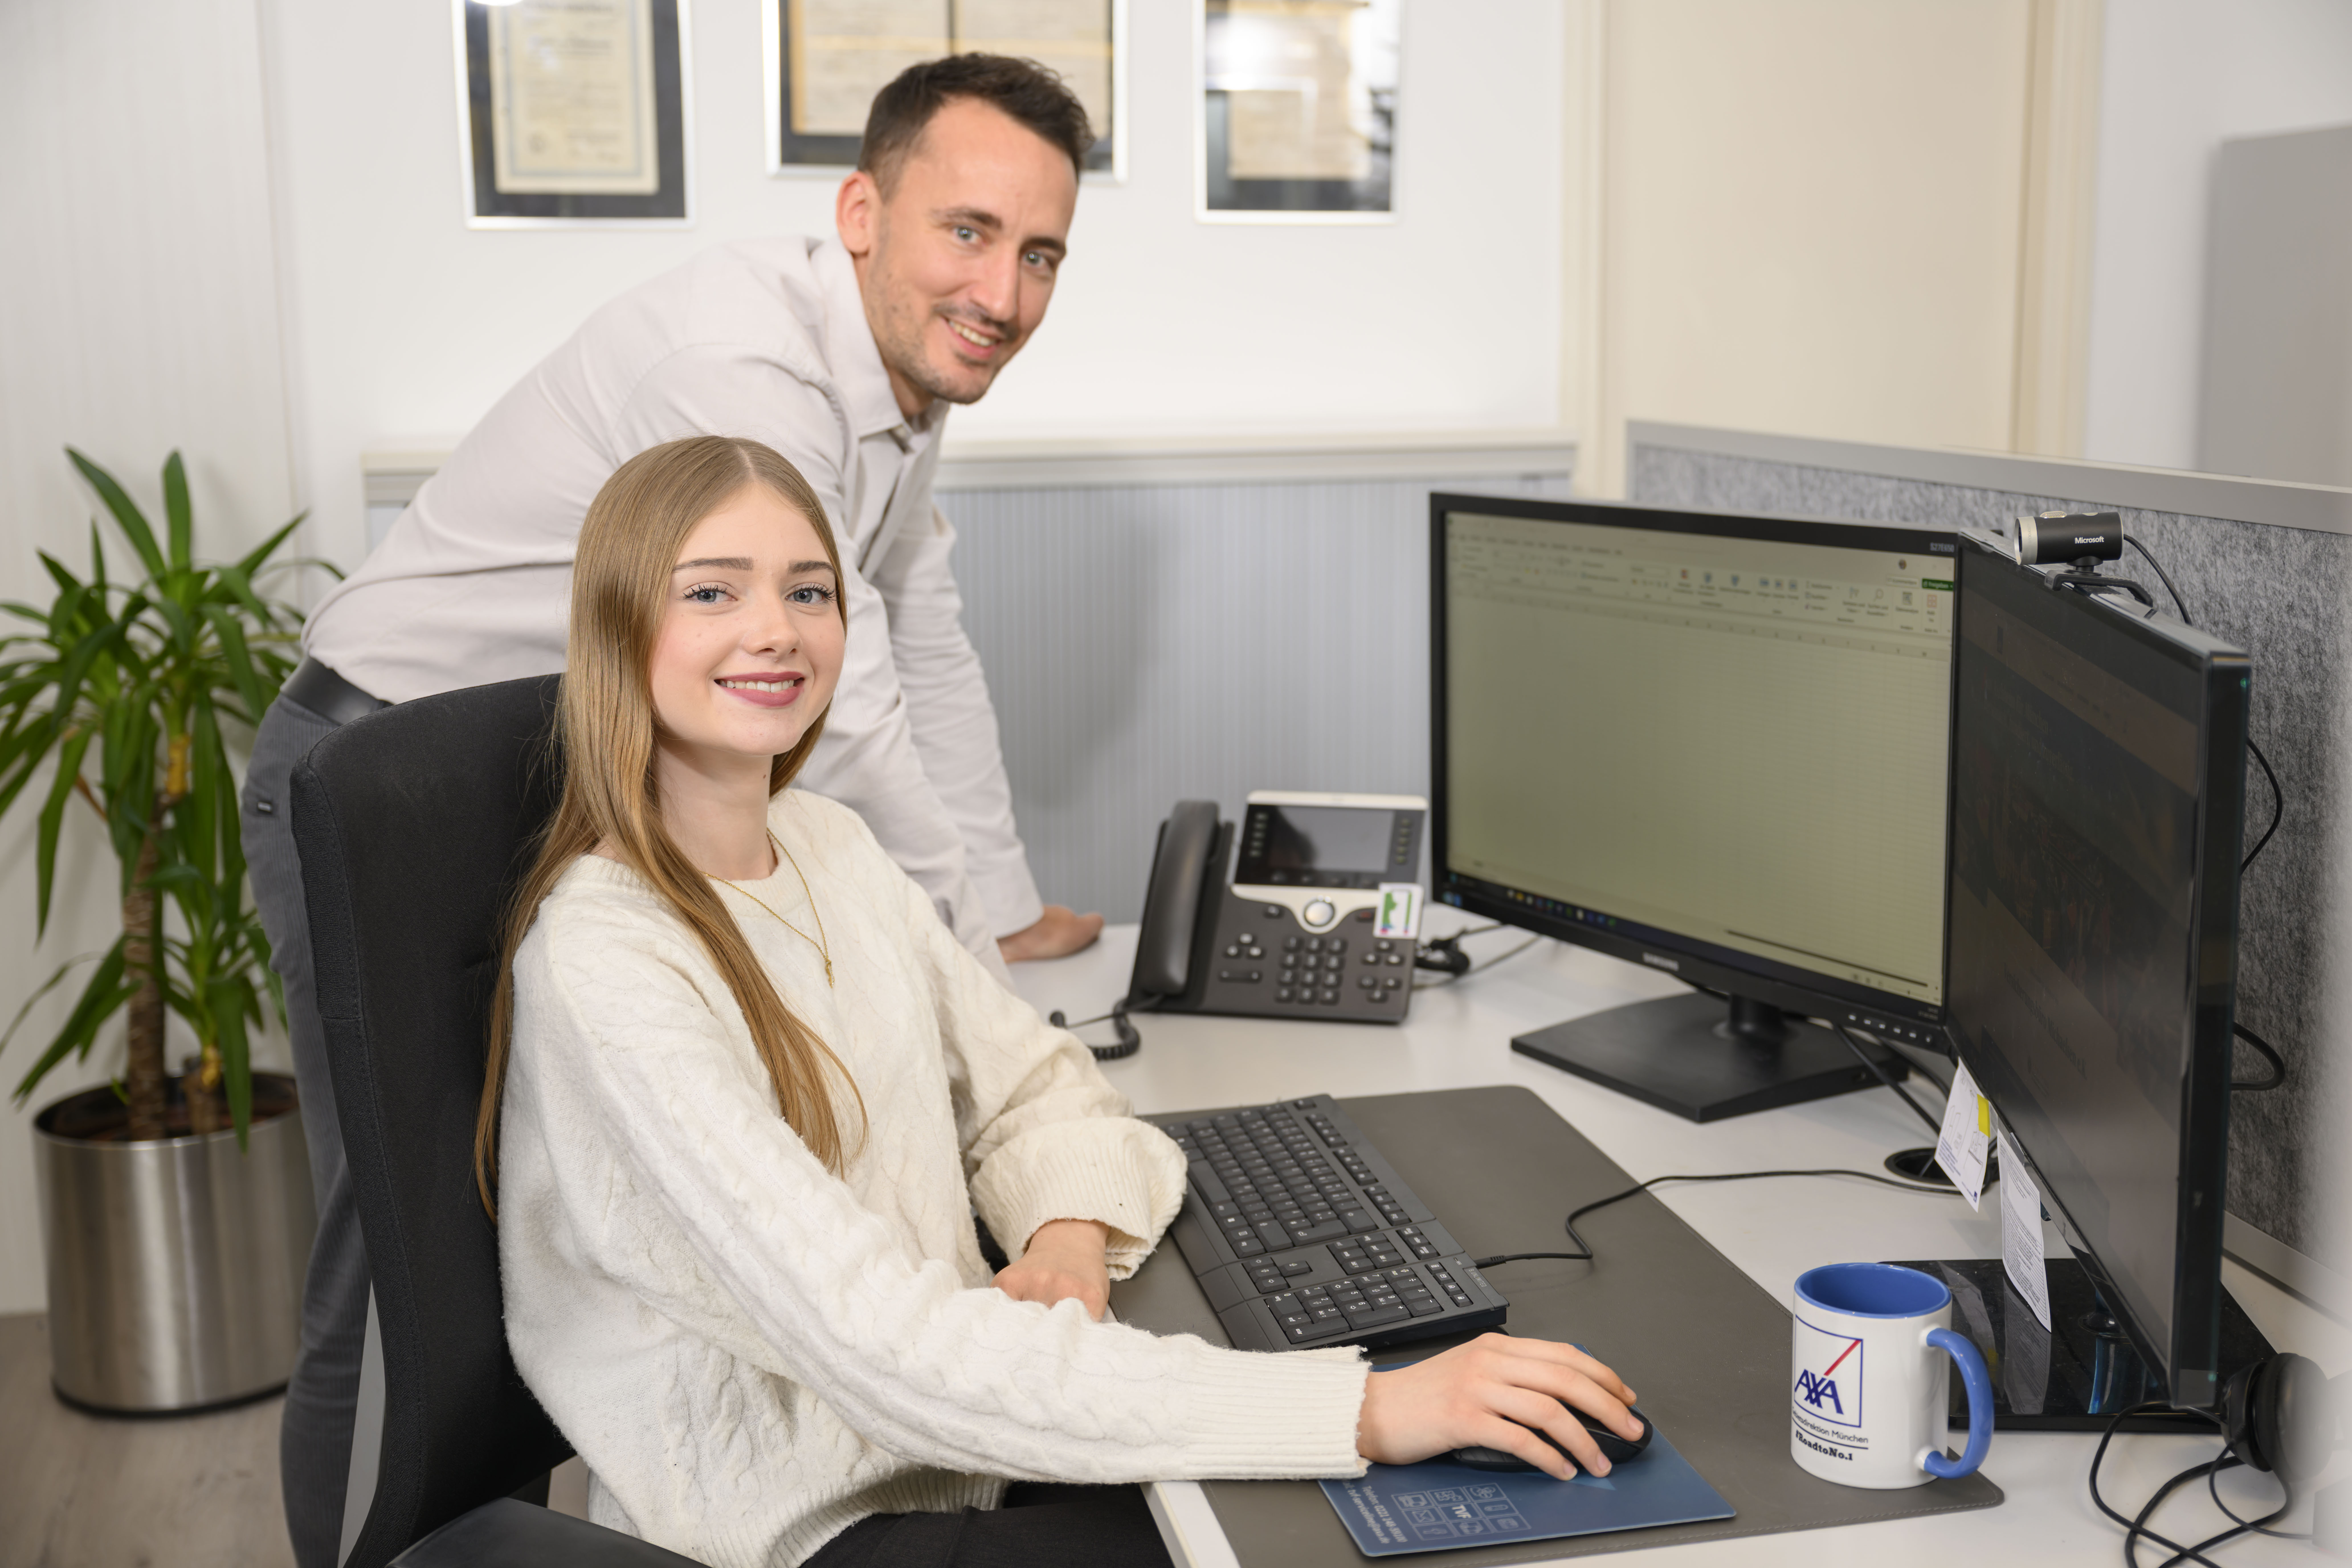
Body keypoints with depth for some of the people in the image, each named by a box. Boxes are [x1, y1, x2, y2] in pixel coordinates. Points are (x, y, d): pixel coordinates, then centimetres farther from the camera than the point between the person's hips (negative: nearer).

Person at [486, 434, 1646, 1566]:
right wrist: (1364, 1412, -34)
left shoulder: (831, 847, 5)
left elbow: (1031, 1078, 12)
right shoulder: (606, 962, -22)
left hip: (961, 1436, 7)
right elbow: (884, 1349, -30)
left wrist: (1069, 1233, -13)